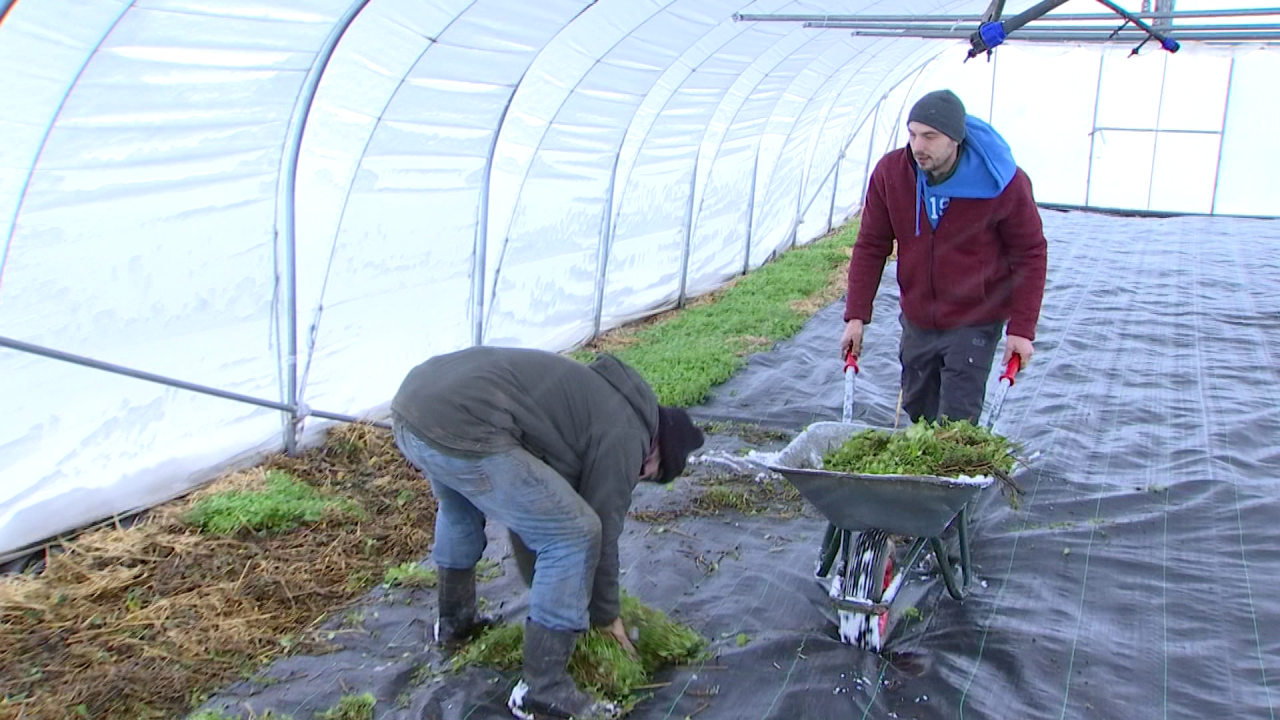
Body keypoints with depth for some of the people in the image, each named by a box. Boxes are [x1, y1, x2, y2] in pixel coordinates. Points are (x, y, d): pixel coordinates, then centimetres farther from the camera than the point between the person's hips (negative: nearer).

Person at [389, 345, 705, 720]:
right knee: (575, 534, 0)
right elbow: (602, 532, 11)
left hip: (412, 401, 10)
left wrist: (542, 587, 46)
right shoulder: (623, 433, 6)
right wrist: (607, 616, 27)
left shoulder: (594, 397, 31)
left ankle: (454, 621, 52)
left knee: (459, 503, 39)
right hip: (459, 429, -10)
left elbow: (526, 505, 39)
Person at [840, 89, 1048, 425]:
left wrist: (1022, 328, -13)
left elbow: (1030, 253, -9)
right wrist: (856, 315, -9)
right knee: (918, 414, 17)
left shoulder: (1003, 182, -18)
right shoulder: (890, 172, -11)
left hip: (974, 324, -4)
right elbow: (870, 246, -4)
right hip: (917, 321, 4)